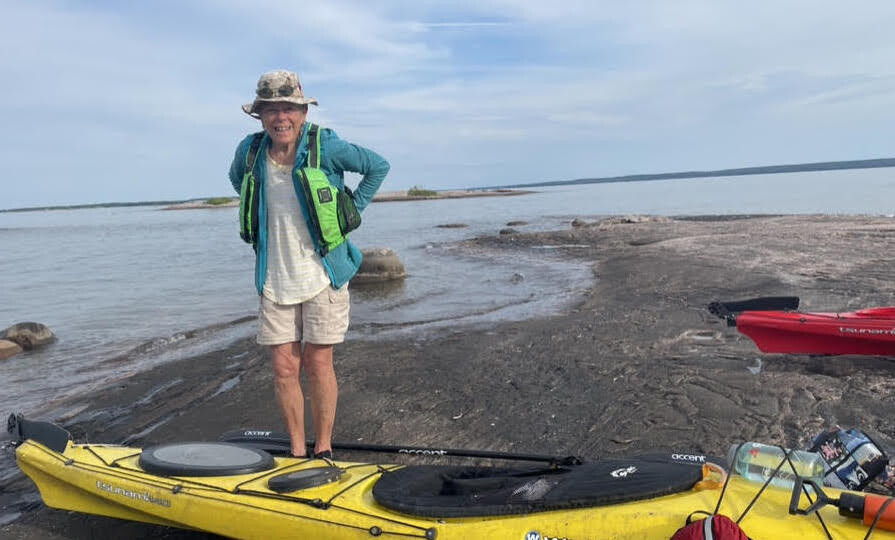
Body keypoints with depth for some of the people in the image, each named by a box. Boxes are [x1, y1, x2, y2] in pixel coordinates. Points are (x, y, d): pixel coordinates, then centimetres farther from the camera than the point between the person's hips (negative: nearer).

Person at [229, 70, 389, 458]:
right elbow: (237, 178, 25)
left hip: (322, 275, -3)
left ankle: (323, 449, 19)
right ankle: (297, 451, 21)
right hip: (274, 278, 3)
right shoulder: (250, 150, 1)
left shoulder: (325, 146, -11)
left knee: (318, 365, 3)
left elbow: (378, 167, 3)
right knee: (284, 368, 5)